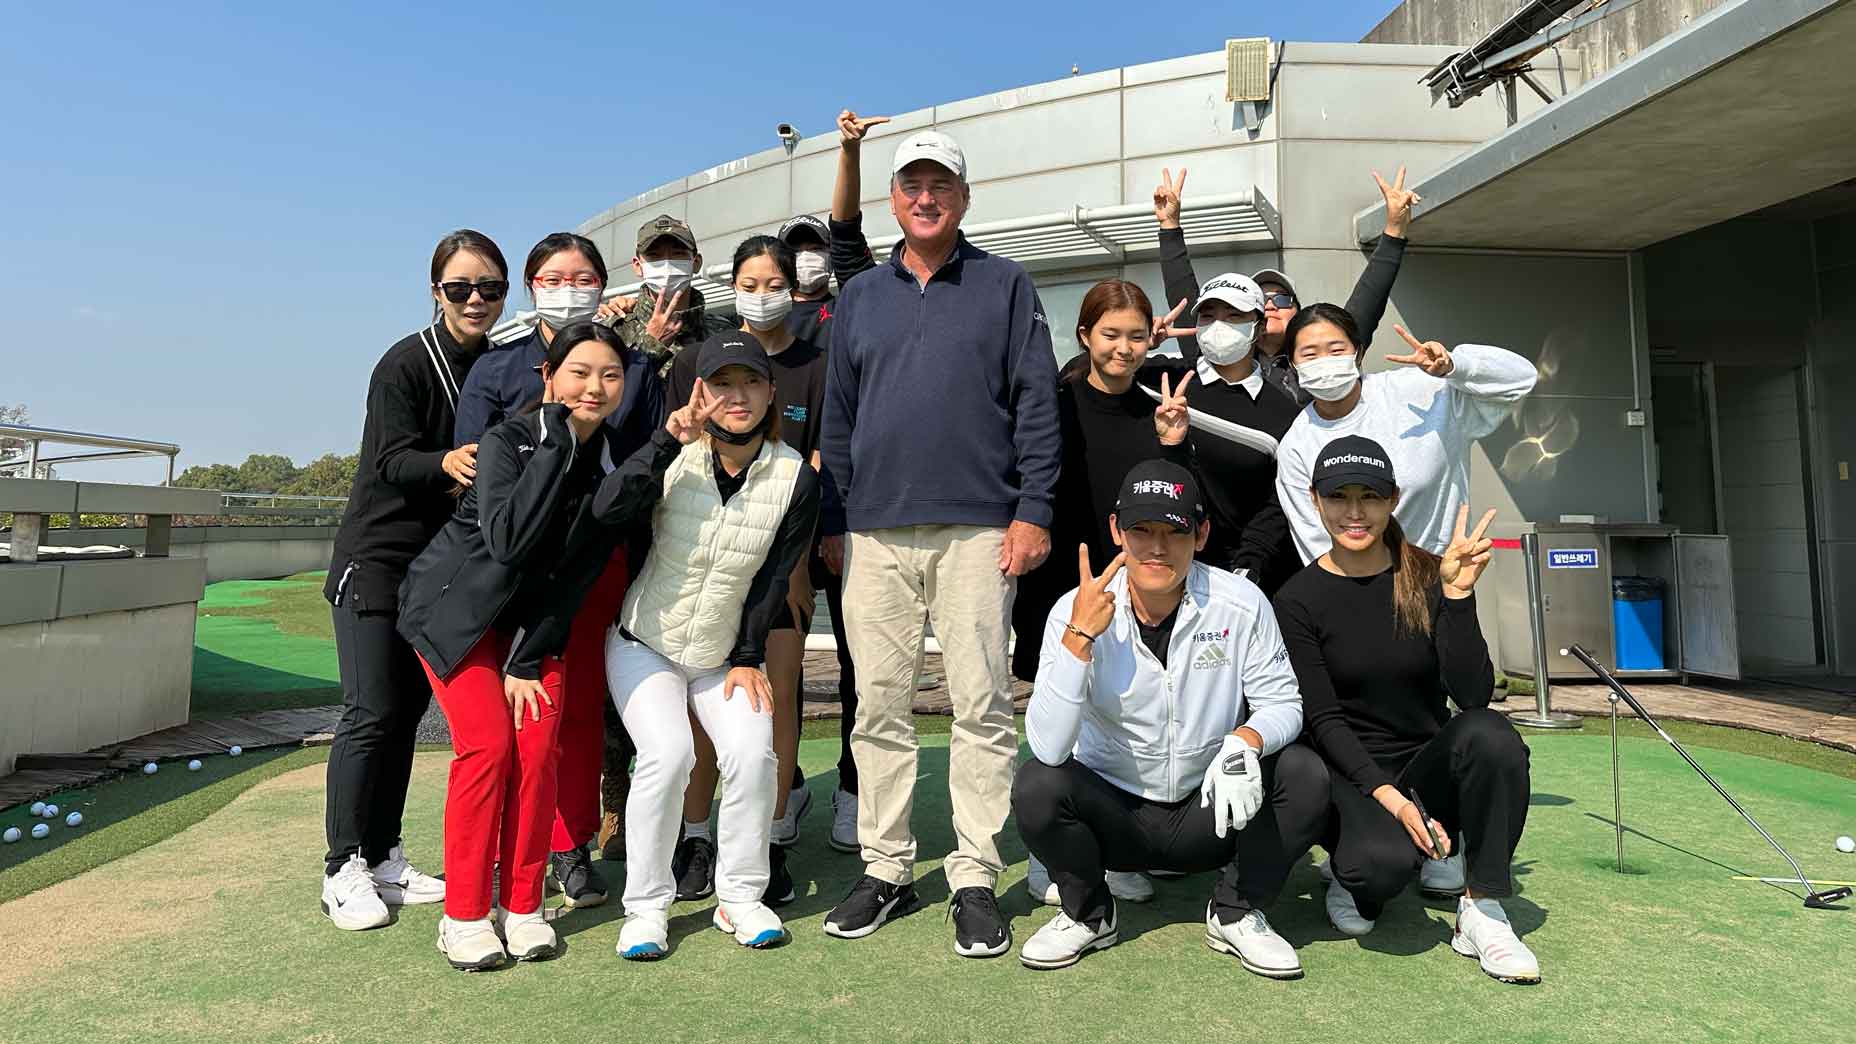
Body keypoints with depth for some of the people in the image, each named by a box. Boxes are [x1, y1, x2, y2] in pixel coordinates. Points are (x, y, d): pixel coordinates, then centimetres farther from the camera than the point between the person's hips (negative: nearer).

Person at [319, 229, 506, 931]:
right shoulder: (405, 364, -11)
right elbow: (393, 461, -19)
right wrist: (446, 463, -39)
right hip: (377, 559, -5)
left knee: (408, 712, 9)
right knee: (372, 714, -6)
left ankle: (384, 860, 19)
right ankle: (343, 869, 6)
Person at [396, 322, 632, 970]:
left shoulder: (614, 466, -9)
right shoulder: (507, 441, -20)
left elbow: (578, 574, -7)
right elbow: (508, 541, -35)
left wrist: (527, 660, -9)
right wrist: (558, 443, -34)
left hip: (534, 618, 4)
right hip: (456, 608, -3)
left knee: (539, 746, -9)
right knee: (488, 743, -15)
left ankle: (522, 906, 6)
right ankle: (464, 916, -1)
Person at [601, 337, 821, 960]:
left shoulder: (796, 478, -10)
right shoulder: (677, 457, -13)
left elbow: (772, 580, -2)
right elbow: (608, 509, -32)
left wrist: (748, 658, -3)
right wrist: (668, 439, -40)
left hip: (724, 655, 2)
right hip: (645, 644, -1)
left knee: (752, 753, -18)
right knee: (668, 753, -22)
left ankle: (740, 897, 3)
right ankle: (646, 905, -2)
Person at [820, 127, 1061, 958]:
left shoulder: (1005, 286, 8)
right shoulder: (859, 296, 17)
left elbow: (1037, 404, 1)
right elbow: (837, 416, 16)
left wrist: (1033, 510, -7)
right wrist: (832, 522, 10)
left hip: (978, 530, -3)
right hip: (876, 535, 3)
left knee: (981, 704, -1)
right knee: (879, 707, 6)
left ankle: (976, 879, 10)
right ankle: (885, 869, 18)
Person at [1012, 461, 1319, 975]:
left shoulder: (1240, 604, -12)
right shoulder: (1073, 612, -17)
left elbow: (1282, 702, -5)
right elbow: (1048, 747, -25)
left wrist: (1245, 740, -29)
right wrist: (1079, 637, -33)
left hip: (1212, 814, 1)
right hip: (1114, 812, -1)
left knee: (1303, 773, -22)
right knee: (1036, 786, -28)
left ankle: (1236, 914, 3)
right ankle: (1087, 913, 4)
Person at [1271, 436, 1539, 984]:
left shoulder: (1427, 577, -3)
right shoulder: (1298, 599, -7)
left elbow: (1474, 695, -13)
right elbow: (1322, 719, -12)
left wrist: (1457, 593, -22)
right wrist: (1390, 798, -24)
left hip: (1429, 768, 2)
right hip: (1352, 778, -2)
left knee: (1489, 733, -30)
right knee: (1383, 862, -33)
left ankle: (1482, 910, -14)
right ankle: (1352, 871, 6)